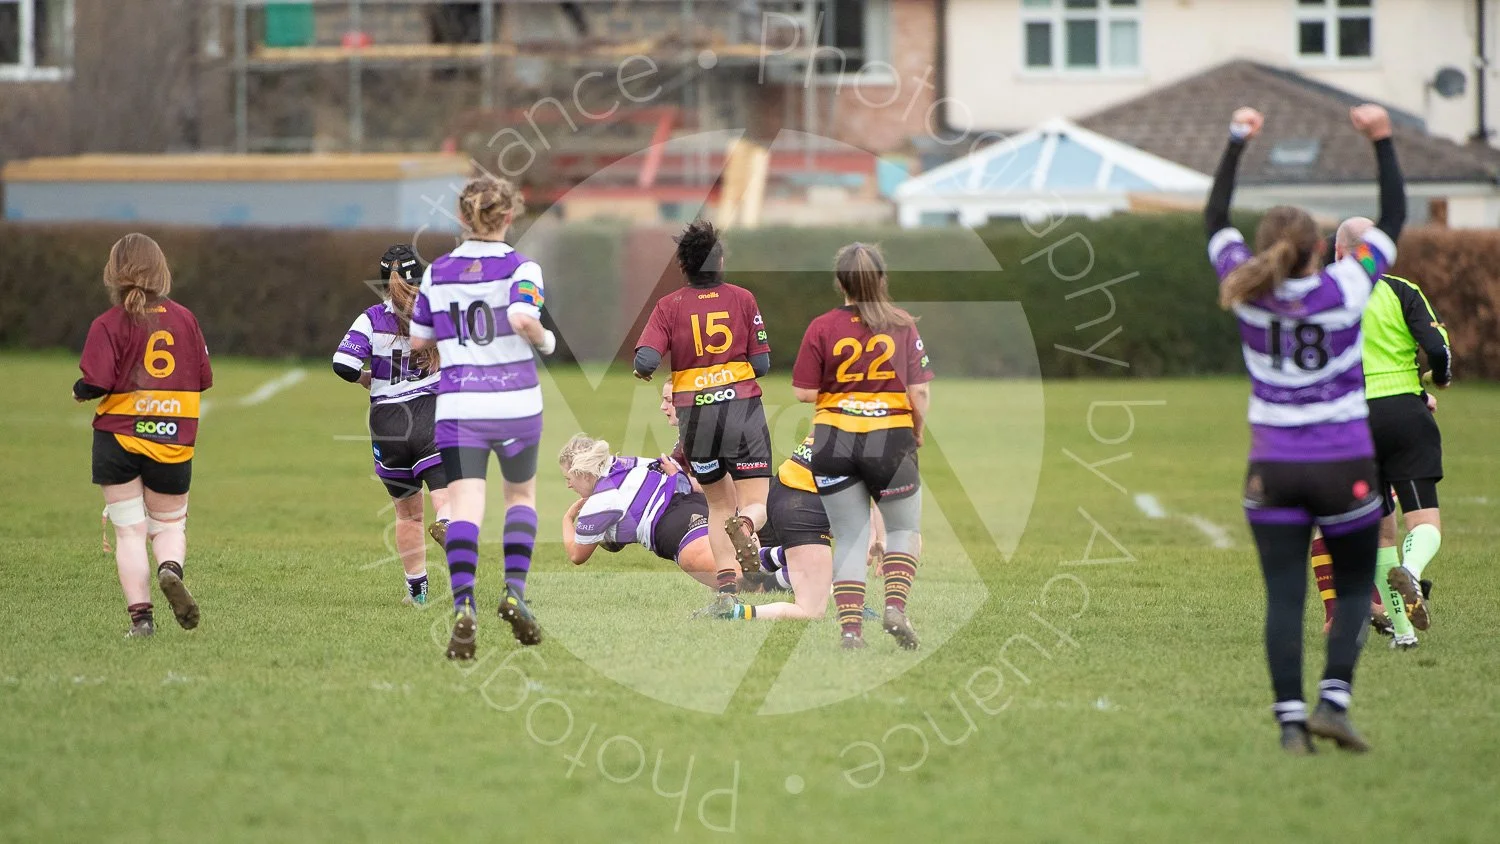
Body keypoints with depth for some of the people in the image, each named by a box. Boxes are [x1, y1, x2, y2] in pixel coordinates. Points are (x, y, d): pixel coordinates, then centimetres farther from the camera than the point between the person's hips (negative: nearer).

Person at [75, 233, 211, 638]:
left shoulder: (110, 324, -9)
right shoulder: (184, 318, 3)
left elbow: (95, 384, -17)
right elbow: (203, 380, 7)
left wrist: (79, 392, 5)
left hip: (119, 436, -2)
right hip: (173, 439, 2)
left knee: (129, 530, 5)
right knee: (169, 526, 15)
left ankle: (140, 615, -3)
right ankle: (171, 569, -17)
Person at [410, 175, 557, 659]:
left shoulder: (438, 272, 5)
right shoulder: (520, 268, -5)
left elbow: (418, 341, 12)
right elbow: (523, 317, -23)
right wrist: (545, 341, -2)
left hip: (458, 405, 1)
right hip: (516, 402, -1)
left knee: (464, 508, -8)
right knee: (522, 494, 23)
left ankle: (464, 605, -29)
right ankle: (514, 591, 6)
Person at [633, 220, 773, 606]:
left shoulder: (669, 306, 0)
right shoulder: (742, 298, 2)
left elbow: (645, 361, -11)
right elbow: (762, 364, 0)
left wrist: (644, 371, 12)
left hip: (695, 414, 1)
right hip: (743, 408, -1)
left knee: (719, 504, 18)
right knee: (757, 505, 3)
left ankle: (727, 586, 3)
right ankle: (744, 525, -35)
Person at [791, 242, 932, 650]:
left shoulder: (822, 328, -3)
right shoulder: (902, 326, -2)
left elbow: (804, 392, -4)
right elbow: (920, 392, -5)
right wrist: (917, 432, 12)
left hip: (833, 443, 0)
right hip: (891, 440, 0)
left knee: (849, 538, 9)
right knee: (904, 529, 17)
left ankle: (850, 627, -1)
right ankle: (895, 605, -5)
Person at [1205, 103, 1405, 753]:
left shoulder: (1249, 293, -8)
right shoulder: (1345, 290, -14)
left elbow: (1215, 220, 9)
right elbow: (1393, 217, -1)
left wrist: (1236, 143, 14)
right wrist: (1382, 141, 6)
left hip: (1272, 473, 2)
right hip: (1345, 469, -2)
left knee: (1283, 597, 2)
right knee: (1355, 588, 12)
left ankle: (1290, 719, -7)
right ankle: (1333, 700, -5)